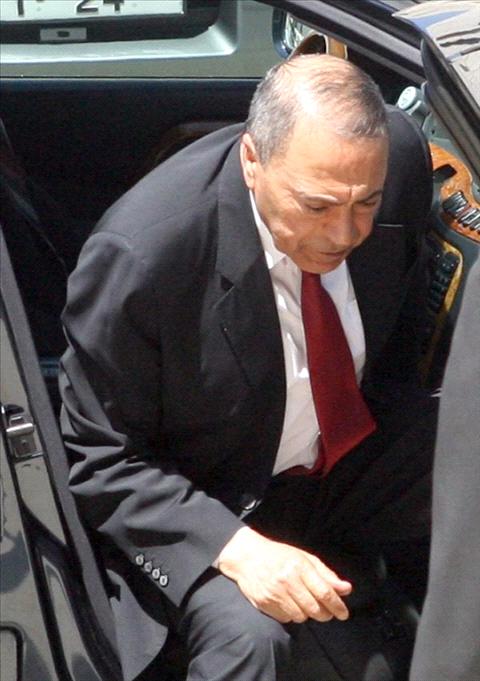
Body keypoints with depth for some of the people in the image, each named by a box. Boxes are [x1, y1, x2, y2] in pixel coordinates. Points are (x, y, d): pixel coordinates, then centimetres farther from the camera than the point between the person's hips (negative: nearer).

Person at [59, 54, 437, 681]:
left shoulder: (392, 185, -15)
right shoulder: (140, 253, -30)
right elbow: (99, 462, -19)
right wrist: (235, 547, -32)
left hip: (358, 459, 6)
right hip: (203, 501, -5)